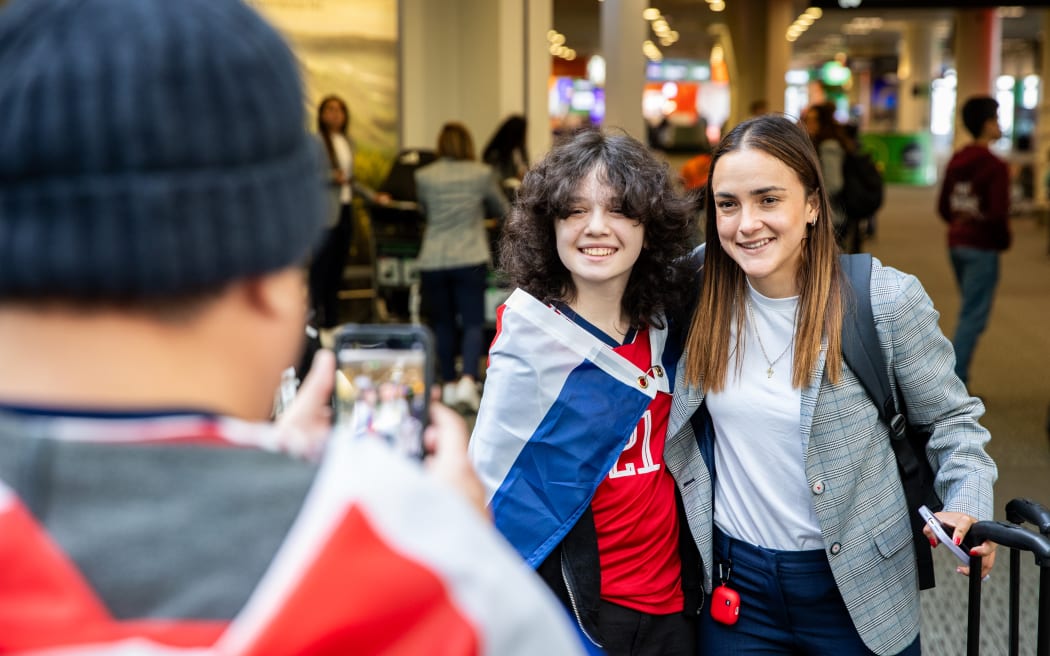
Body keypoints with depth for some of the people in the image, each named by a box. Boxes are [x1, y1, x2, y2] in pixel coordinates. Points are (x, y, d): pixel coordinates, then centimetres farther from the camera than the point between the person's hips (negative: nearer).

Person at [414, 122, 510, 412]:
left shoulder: (423, 176, 3)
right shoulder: (482, 173, 1)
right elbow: (501, 210, 15)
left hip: (433, 260, 2)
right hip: (470, 259, -2)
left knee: (442, 323, 13)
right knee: (473, 322, 2)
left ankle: (449, 384, 20)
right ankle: (468, 379, -17)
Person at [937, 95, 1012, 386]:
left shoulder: (956, 160, 7)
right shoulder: (995, 166, -16)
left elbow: (943, 206, 10)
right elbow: (999, 214, -20)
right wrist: (1003, 241, -3)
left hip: (956, 243, 8)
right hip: (982, 248, -8)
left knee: (971, 312, 19)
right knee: (973, 317, -2)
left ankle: (958, 377, 21)